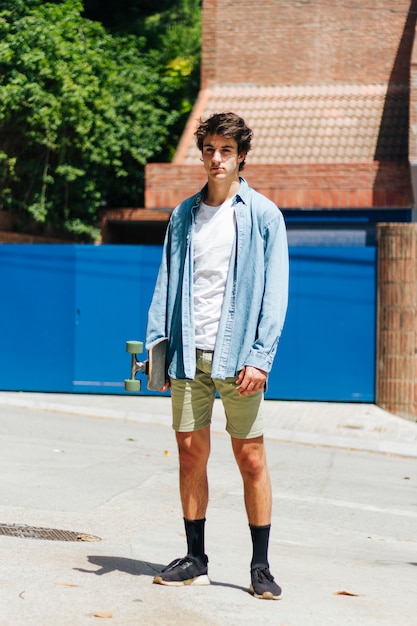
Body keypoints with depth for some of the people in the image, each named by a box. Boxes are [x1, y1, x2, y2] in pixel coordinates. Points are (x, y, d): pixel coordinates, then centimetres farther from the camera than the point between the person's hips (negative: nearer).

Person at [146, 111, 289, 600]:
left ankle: (261, 568, 8)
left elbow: (275, 290, -4)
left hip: (238, 354, -3)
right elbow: (166, 284, 13)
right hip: (189, 355, 4)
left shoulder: (262, 214, 1)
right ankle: (195, 560, 15)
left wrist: (260, 357, -12)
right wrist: (157, 346, 2)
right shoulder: (184, 215, 12)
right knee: (191, 453, 5)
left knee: (251, 458, -1)